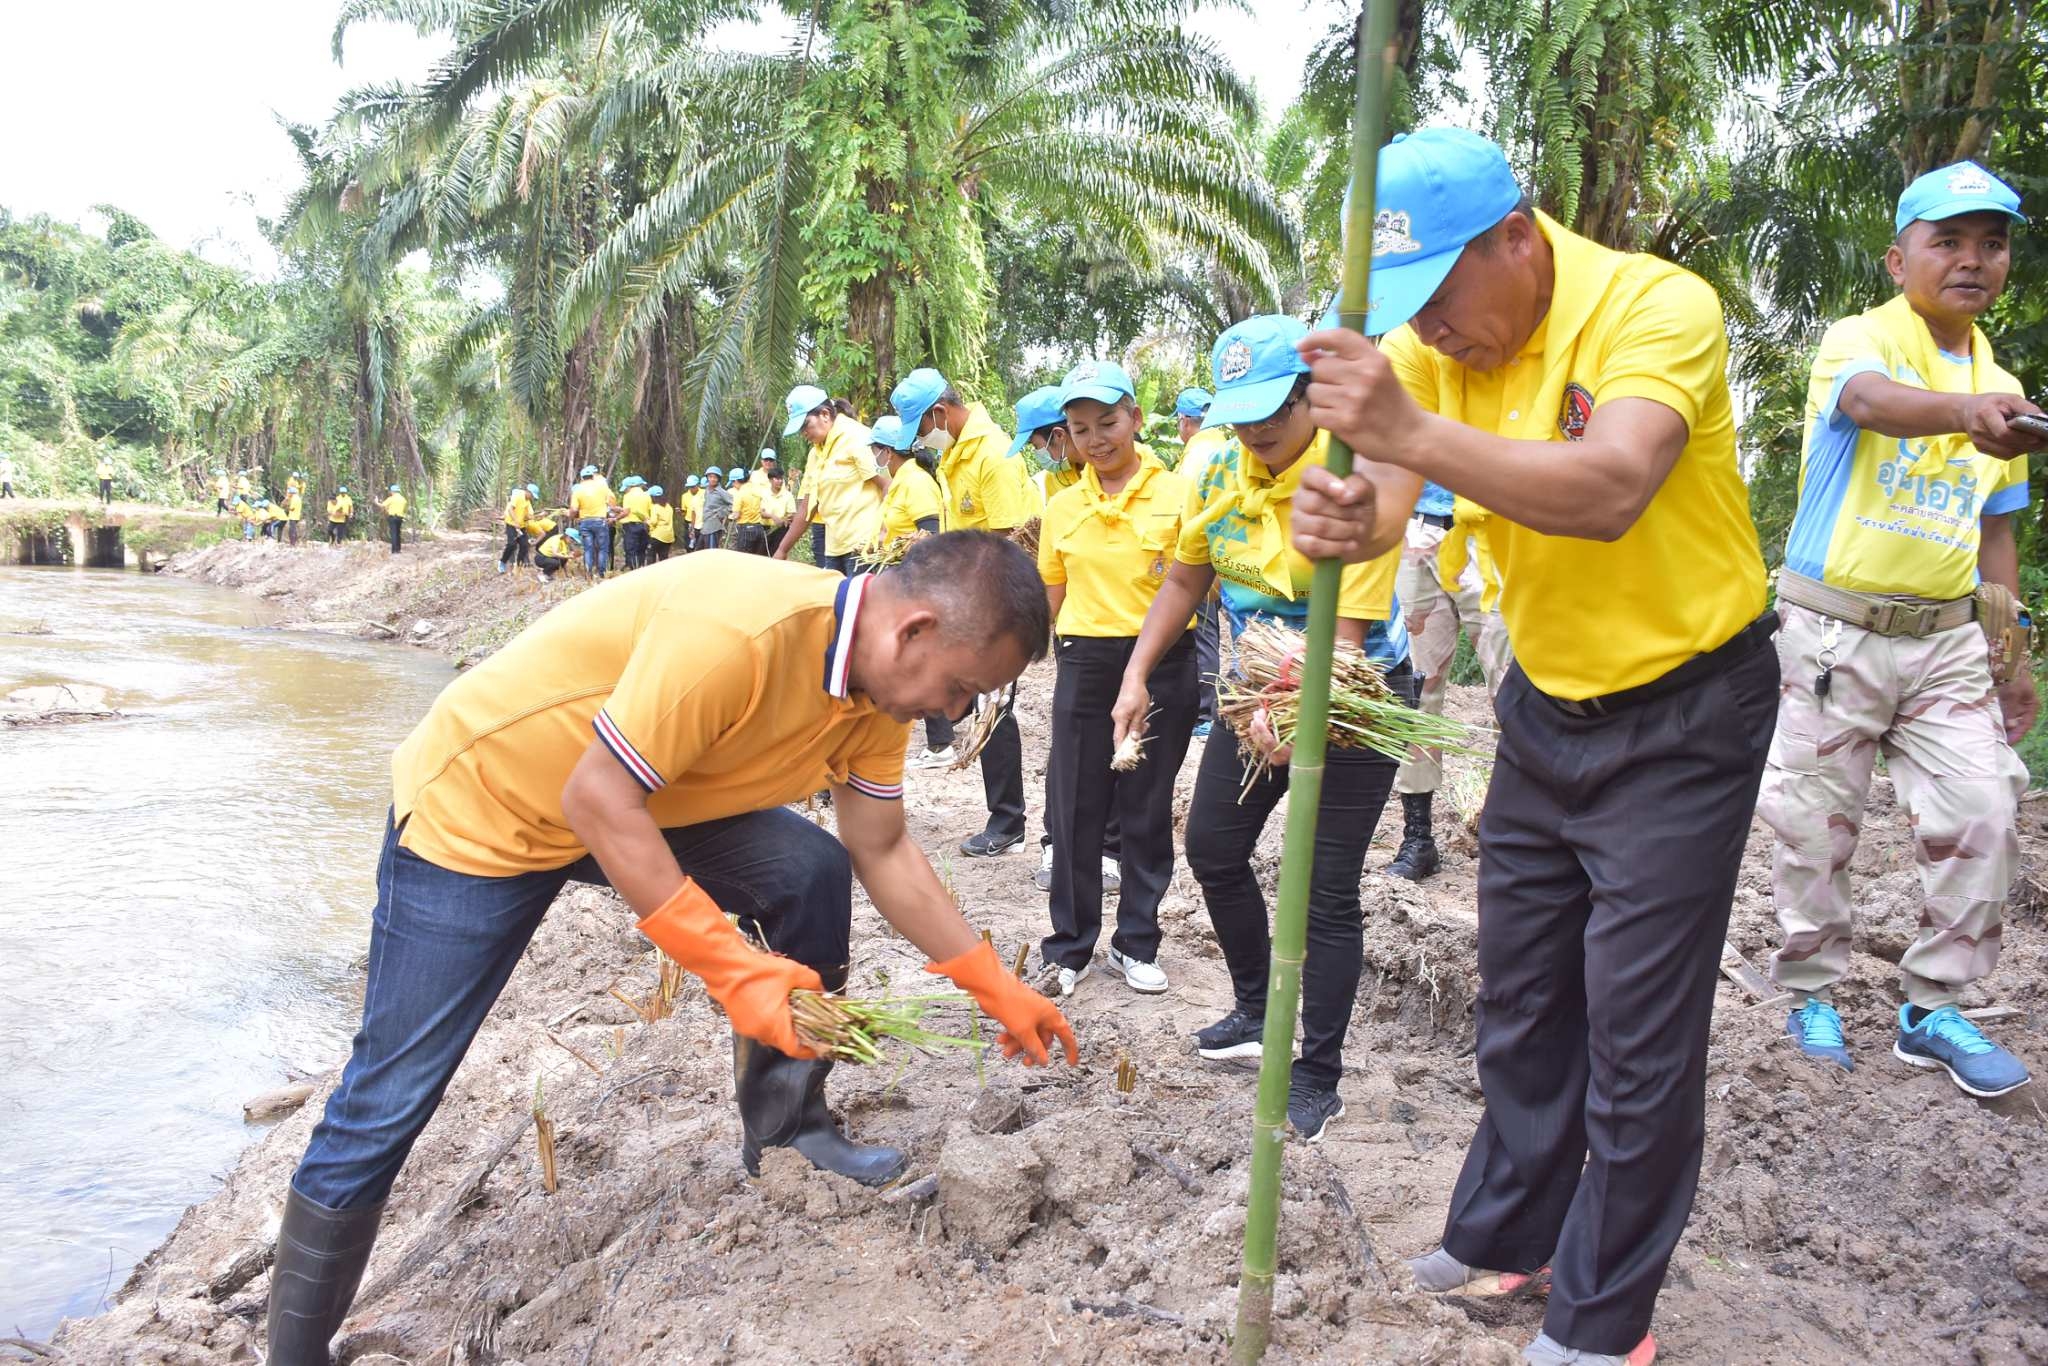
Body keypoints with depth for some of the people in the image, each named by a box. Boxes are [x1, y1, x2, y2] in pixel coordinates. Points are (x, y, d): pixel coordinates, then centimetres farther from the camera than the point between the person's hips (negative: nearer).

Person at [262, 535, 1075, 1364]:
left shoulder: (877, 682, -10)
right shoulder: (735, 630, -37)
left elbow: (883, 852, 2)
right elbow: (598, 802, -32)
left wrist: (995, 987, 1)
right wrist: (733, 968, -31)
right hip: (473, 807, -7)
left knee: (812, 873, -7)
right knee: (389, 1101, -5)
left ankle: (786, 1127, 12)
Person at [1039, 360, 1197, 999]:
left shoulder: (1176, 493, -3)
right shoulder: (1062, 507, 7)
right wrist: (1068, 653, 4)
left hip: (1162, 664, -2)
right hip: (1085, 664, 2)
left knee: (1148, 811, 7)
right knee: (1075, 808, 5)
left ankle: (1136, 943, 22)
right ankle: (1070, 946, 19)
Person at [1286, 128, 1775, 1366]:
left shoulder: (1659, 308, -23)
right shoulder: (1434, 339, -5)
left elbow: (1609, 489, -41)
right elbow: (1390, 495, -19)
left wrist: (1415, 431, -52)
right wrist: (1348, 520, -42)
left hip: (1684, 711, -6)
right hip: (1547, 701, 6)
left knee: (1639, 1033, -1)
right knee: (1520, 999, 16)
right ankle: (1506, 1236, 36)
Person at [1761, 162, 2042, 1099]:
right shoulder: (1860, 339, -7)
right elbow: (1871, 398, -32)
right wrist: (1966, 410, -54)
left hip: (1945, 638, 5)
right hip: (1833, 632, -5)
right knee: (1814, 823, 1)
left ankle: (1933, 1009, 13)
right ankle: (1812, 996, 20)